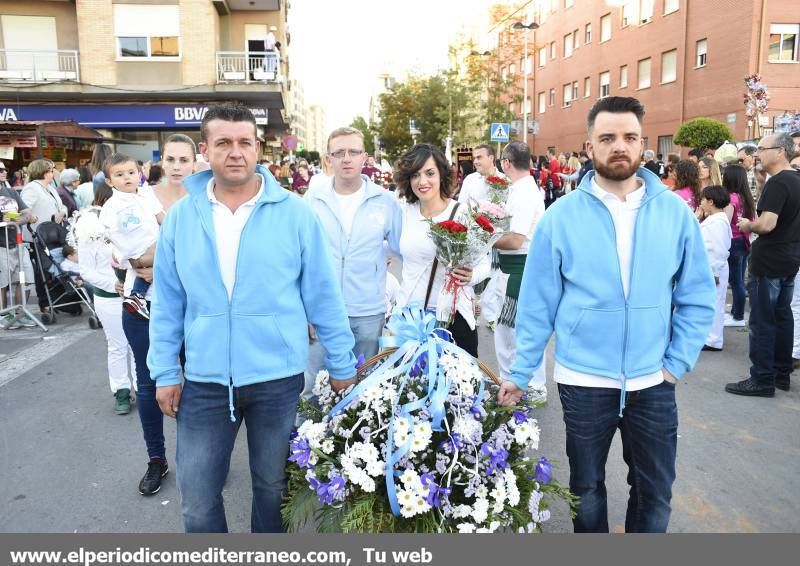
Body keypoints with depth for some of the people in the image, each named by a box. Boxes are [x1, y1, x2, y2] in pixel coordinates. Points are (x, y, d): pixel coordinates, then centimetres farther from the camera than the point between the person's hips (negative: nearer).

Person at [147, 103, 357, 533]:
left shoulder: (294, 213, -7)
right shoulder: (180, 217, -1)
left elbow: (322, 295, -3)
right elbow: (167, 303, 5)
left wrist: (341, 364, 0)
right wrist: (165, 371, 5)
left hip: (278, 378, -1)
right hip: (204, 381, 2)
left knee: (272, 488, 18)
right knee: (197, 497, 11)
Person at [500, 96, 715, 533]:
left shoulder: (675, 211, -3)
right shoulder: (561, 216, -8)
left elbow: (698, 297, 3)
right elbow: (538, 304, -5)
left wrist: (678, 362, -2)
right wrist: (519, 374, -3)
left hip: (653, 383, 2)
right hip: (583, 382, -1)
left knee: (655, 491, 18)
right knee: (587, 489, 19)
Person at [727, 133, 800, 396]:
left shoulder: (778, 182, -18)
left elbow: (767, 224, -27)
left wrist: (748, 225, -8)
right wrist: (755, 225, 16)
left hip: (769, 262, -10)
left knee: (762, 321, -3)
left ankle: (762, 379, 3)